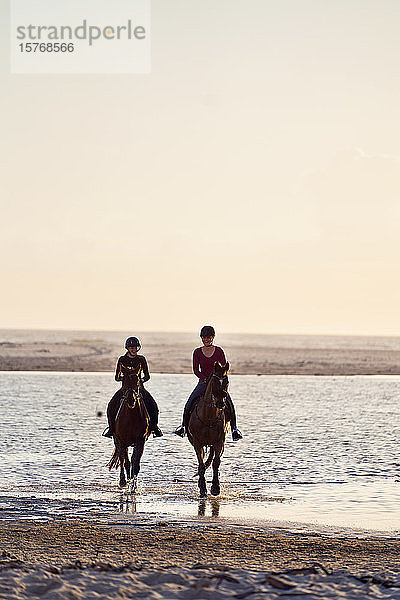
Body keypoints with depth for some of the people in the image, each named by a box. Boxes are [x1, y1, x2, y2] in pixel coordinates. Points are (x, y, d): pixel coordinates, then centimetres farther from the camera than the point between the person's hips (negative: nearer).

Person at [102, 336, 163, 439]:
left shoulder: (141, 359, 5)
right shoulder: (122, 360, 5)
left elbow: (147, 376, 6)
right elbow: (117, 377, 6)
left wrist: (142, 380, -16)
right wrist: (122, 378, -16)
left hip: (139, 386, 0)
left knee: (152, 406, -24)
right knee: (112, 406, -22)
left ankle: (154, 426, -6)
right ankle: (111, 427, -5)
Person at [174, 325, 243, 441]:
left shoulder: (219, 351, 0)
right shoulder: (197, 352, 4)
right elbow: (196, 370, 0)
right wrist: (205, 379, -16)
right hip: (203, 382, 1)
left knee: (229, 404, -20)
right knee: (189, 404, -16)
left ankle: (234, 428, -11)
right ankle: (184, 425, -3)